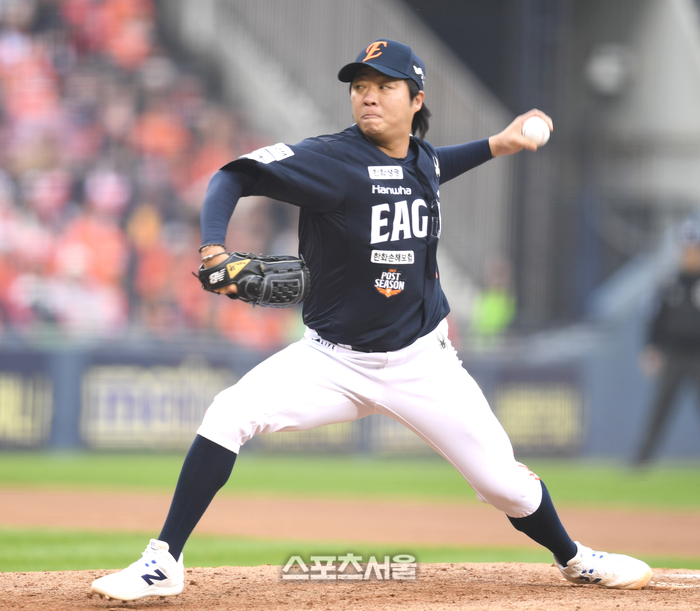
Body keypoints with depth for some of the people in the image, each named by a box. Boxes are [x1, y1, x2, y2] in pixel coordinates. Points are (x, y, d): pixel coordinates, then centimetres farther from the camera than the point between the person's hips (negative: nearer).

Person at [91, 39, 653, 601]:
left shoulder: (423, 159, 1)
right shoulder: (333, 160, -17)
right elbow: (235, 175, -21)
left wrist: (494, 146, 18)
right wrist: (214, 251, -37)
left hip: (421, 363, 3)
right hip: (333, 359, -3)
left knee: (503, 481, -1)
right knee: (230, 415, -24)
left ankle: (574, 559, 30)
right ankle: (163, 565, -15)